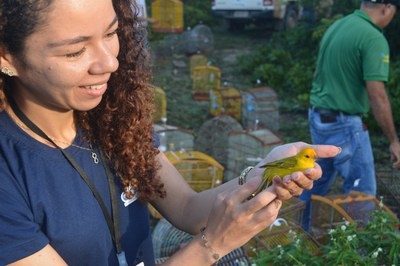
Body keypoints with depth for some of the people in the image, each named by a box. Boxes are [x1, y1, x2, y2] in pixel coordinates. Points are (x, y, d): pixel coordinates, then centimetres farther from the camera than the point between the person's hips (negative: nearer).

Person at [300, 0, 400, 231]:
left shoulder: (336, 26, 9)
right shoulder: (373, 38, -18)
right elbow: (377, 96, -21)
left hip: (318, 117, 9)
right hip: (344, 124, -9)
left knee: (319, 180, 23)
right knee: (362, 192, 5)